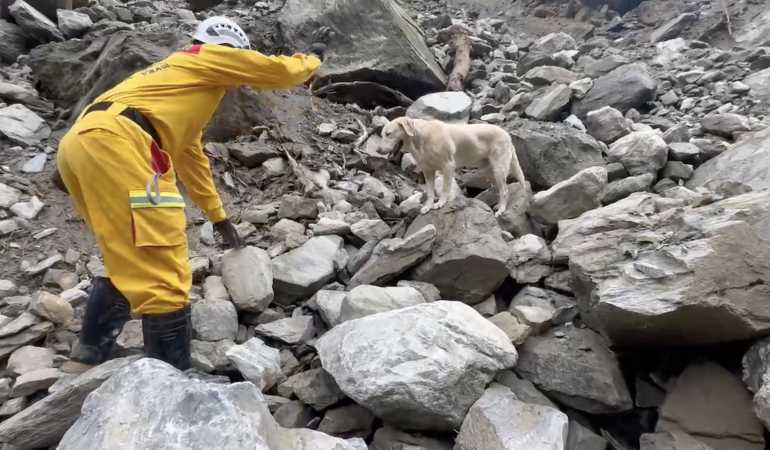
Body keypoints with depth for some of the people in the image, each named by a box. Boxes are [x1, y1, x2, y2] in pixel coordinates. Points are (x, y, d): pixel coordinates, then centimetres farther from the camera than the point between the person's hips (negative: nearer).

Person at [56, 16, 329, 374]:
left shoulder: (182, 80, 38)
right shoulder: (208, 57, 15)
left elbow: (190, 157, 42)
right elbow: (280, 72, 13)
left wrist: (218, 217, 47)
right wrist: (313, 56, 35)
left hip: (81, 142, 10)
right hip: (111, 142, -10)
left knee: (128, 261, 21)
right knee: (161, 271, -8)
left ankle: (89, 358, 27)